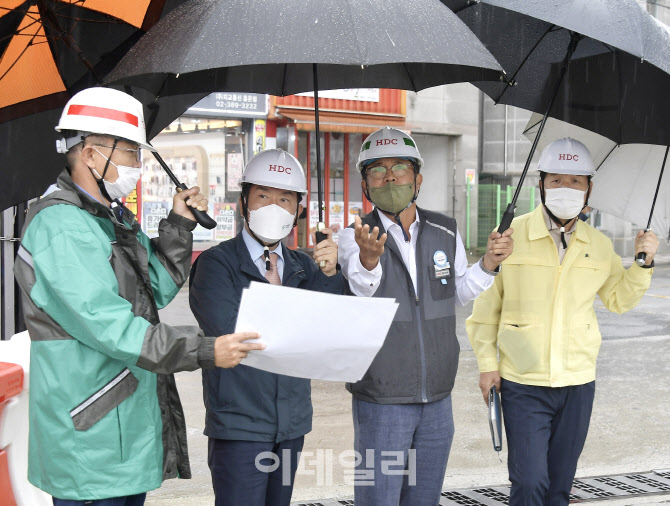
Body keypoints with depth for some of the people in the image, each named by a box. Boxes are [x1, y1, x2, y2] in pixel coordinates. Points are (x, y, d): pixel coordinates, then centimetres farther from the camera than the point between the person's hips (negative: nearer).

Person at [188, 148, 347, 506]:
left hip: (292, 423, 5)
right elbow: (229, 333, -20)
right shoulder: (216, 263, -6)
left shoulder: (303, 266, 10)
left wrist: (329, 274, -14)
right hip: (239, 426, -5)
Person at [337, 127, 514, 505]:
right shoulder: (355, 237, -10)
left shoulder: (445, 232, 4)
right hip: (381, 400, -4)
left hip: (438, 398, 4)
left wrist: (488, 264, -3)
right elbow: (360, 287, -30)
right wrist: (368, 257, -53)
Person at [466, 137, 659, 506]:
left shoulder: (599, 246, 5)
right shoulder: (511, 236, -5)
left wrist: (643, 264, 2)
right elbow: (485, 302, 1)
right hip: (523, 383, -3)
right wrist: (487, 363, -3)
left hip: (578, 385, 3)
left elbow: (618, 300, 17)